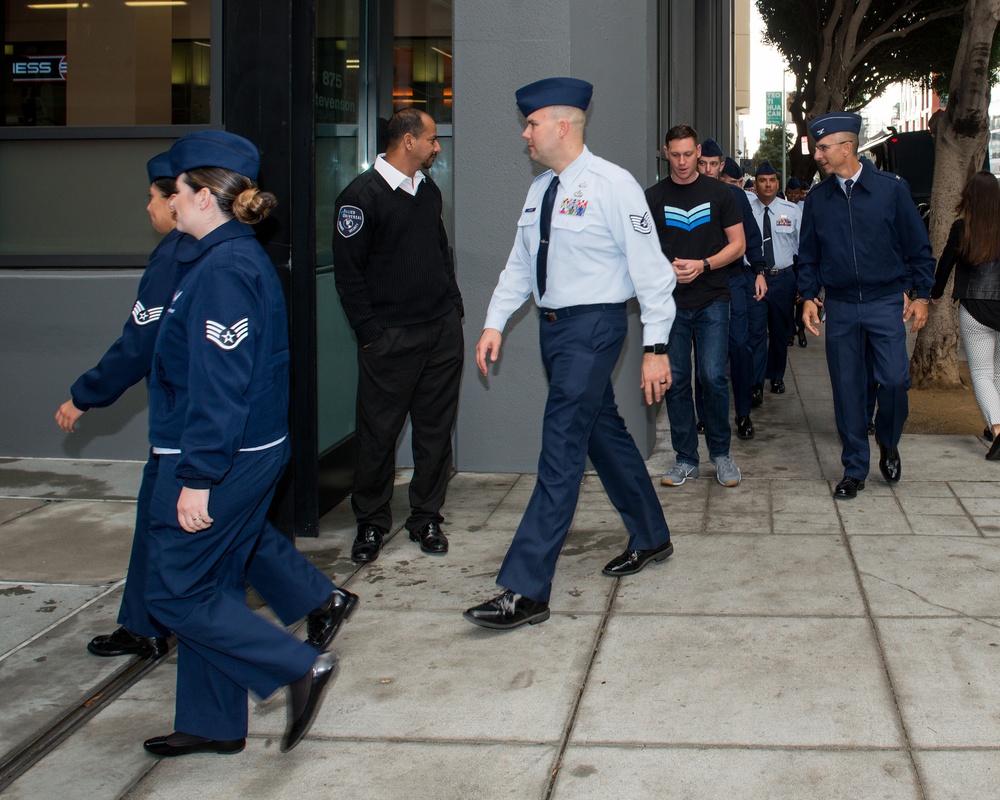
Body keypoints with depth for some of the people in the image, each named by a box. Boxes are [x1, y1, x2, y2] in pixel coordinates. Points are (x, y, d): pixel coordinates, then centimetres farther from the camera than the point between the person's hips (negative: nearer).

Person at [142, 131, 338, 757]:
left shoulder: (223, 269, -19)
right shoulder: (241, 258, 12)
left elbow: (220, 383, -24)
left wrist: (197, 477, -23)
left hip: (222, 459, -10)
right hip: (253, 453, 10)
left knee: (176, 591, 0)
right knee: (212, 585, 16)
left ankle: (301, 667, -1)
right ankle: (214, 724, 26)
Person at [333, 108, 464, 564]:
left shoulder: (429, 192, 14)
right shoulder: (362, 196, -8)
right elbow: (348, 270, -8)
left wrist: (454, 307, 15)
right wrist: (369, 332, -10)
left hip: (443, 334, 6)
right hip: (390, 338, -6)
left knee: (436, 430, 8)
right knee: (379, 433, 0)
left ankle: (426, 519, 19)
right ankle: (371, 523, 13)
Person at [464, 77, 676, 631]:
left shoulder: (612, 186, -13)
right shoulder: (540, 189, 11)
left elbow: (649, 268, -13)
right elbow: (520, 263, 17)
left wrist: (655, 347, -16)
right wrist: (494, 324, 7)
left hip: (593, 326, -8)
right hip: (553, 327, 8)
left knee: (561, 448, -12)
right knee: (604, 434, 19)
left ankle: (525, 591, -13)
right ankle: (650, 539, 37)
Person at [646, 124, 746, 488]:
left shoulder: (718, 192, 4)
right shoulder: (653, 197, 7)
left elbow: (737, 244, 4)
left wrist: (702, 265, -12)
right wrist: (667, 268, -12)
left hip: (712, 300, -1)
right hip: (670, 303, 2)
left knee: (714, 377, -7)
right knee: (675, 381, 3)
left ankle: (721, 453, 10)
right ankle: (686, 458, 13)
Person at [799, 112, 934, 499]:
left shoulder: (891, 188, -3)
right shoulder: (817, 199, 5)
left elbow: (917, 245, 2)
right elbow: (808, 254, 13)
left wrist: (922, 295, -1)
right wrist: (808, 296, 1)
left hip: (886, 303, -2)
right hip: (840, 306, 3)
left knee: (894, 380, -11)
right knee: (846, 389, 4)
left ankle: (888, 444, 19)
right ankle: (854, 470, 15)